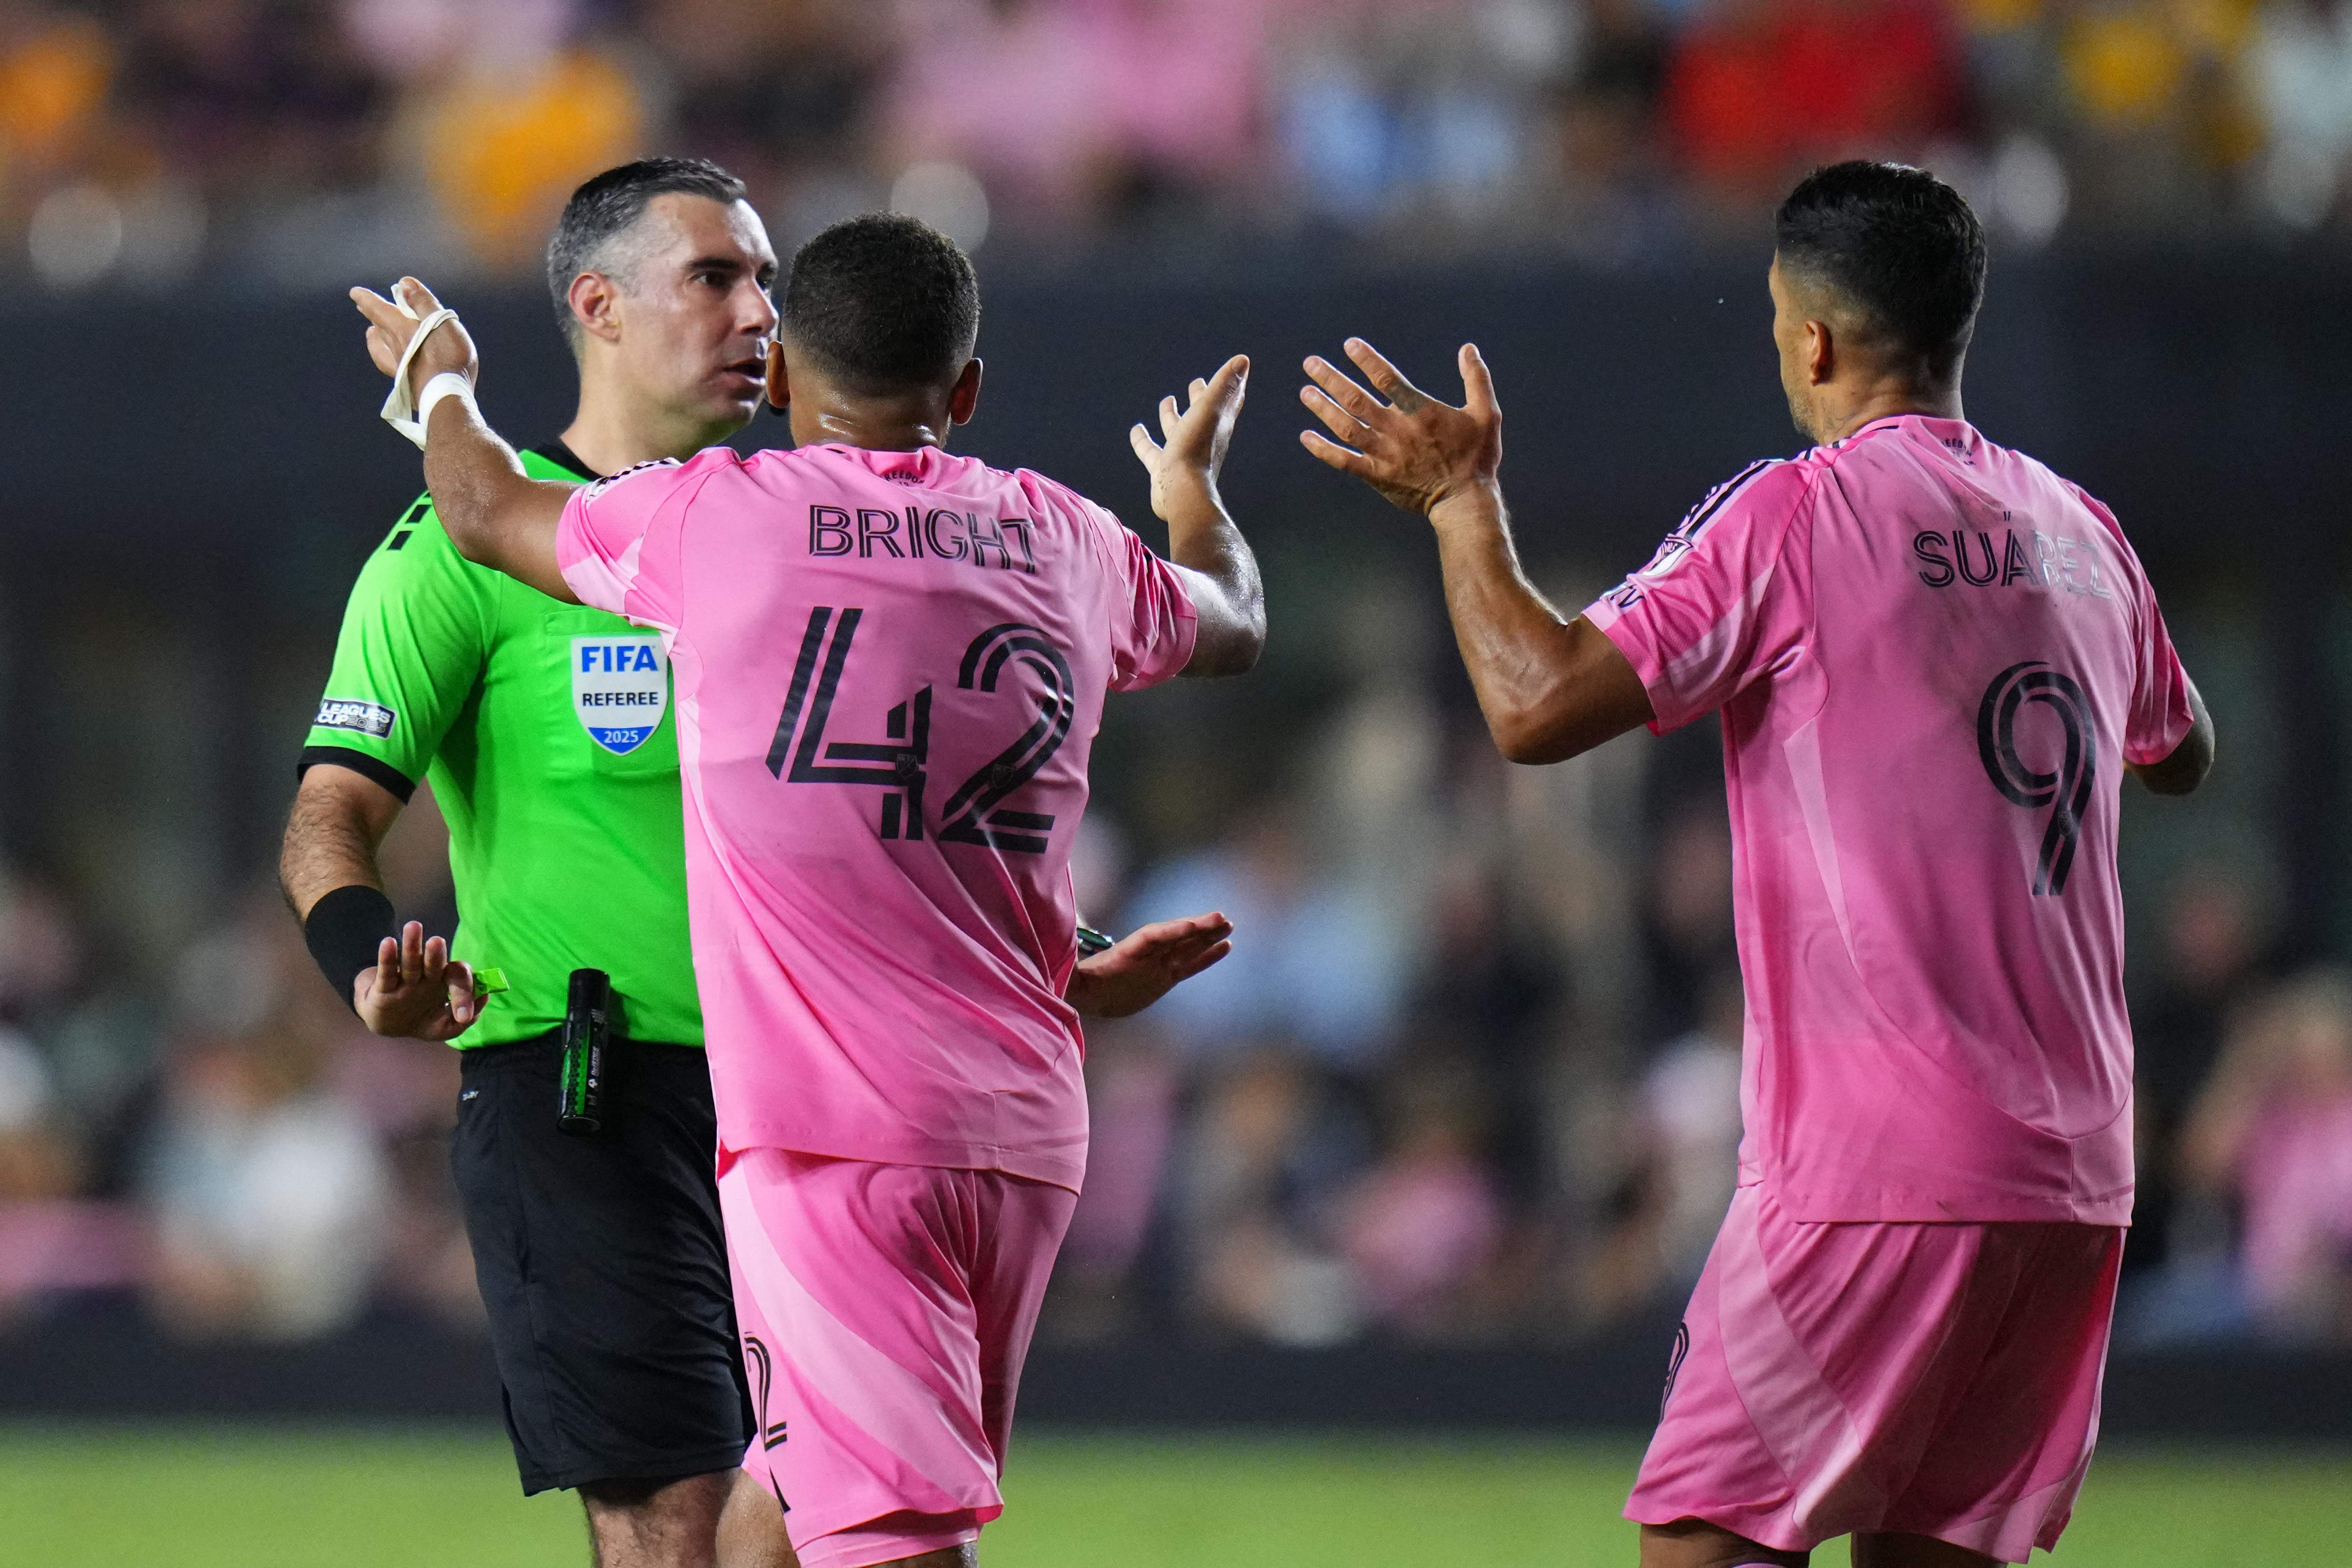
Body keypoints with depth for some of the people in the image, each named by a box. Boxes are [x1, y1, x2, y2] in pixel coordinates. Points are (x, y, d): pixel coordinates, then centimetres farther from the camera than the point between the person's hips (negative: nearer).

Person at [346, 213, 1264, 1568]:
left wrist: (441, 376, 42)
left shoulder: (714, 515, -1)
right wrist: (1195, 481, 58)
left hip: (826, 1130, -5)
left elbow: (486, 513, 19)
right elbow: (1234, 627, 35)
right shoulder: (1068, 545, 12)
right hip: (1029, 1136, 5)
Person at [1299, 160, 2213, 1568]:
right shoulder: (2078, 529, 13)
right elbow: (2183, 755, 32)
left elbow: (1538, 704, -14)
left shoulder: (1793, 516, -8)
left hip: (1879, 1176, -7)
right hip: (2077, 1179, 7)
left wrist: (1462, 498, 0)